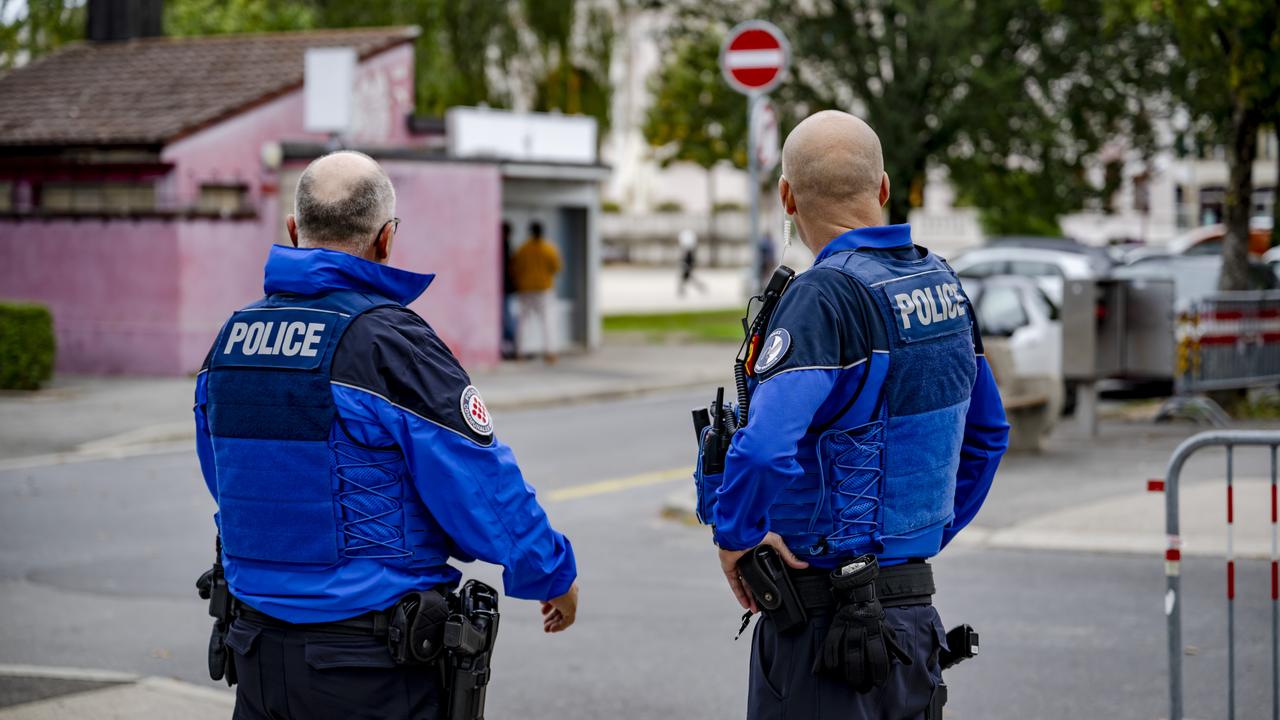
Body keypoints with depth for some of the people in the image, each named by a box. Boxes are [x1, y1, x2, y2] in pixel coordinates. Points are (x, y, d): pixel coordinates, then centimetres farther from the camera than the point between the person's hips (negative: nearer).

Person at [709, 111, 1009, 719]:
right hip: (915, 605, 8)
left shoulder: (827, 295, -18)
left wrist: (734, 535, -14)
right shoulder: (941, 280, 8)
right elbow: (986, 436, 21)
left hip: (829, 619, -8)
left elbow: (765, 447, -31)